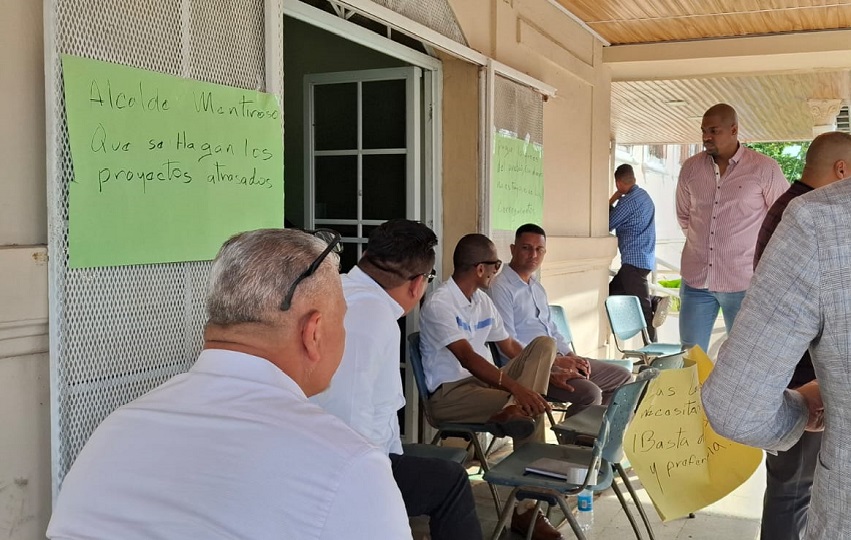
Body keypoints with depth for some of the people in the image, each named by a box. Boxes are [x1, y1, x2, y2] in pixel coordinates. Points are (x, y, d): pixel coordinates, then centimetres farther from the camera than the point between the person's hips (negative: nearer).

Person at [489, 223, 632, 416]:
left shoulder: (537, 287, 19)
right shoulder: (500, 288, -11)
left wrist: (571, 356, 6)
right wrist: (556, 361, -17)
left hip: (555, 359, 10)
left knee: (623, 377, 9)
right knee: (590, 393, -28)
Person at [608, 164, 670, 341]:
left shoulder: (628, 201, -14)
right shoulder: (644, 195, 15)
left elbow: (607, 225, -8)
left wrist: (611, 201, 4)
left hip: (634, 260, -10)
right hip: (644, 258, 10)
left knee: (642, 307, -6)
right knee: (613, 291, 14)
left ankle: (652, 345, -4)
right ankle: (656, 301, 2)